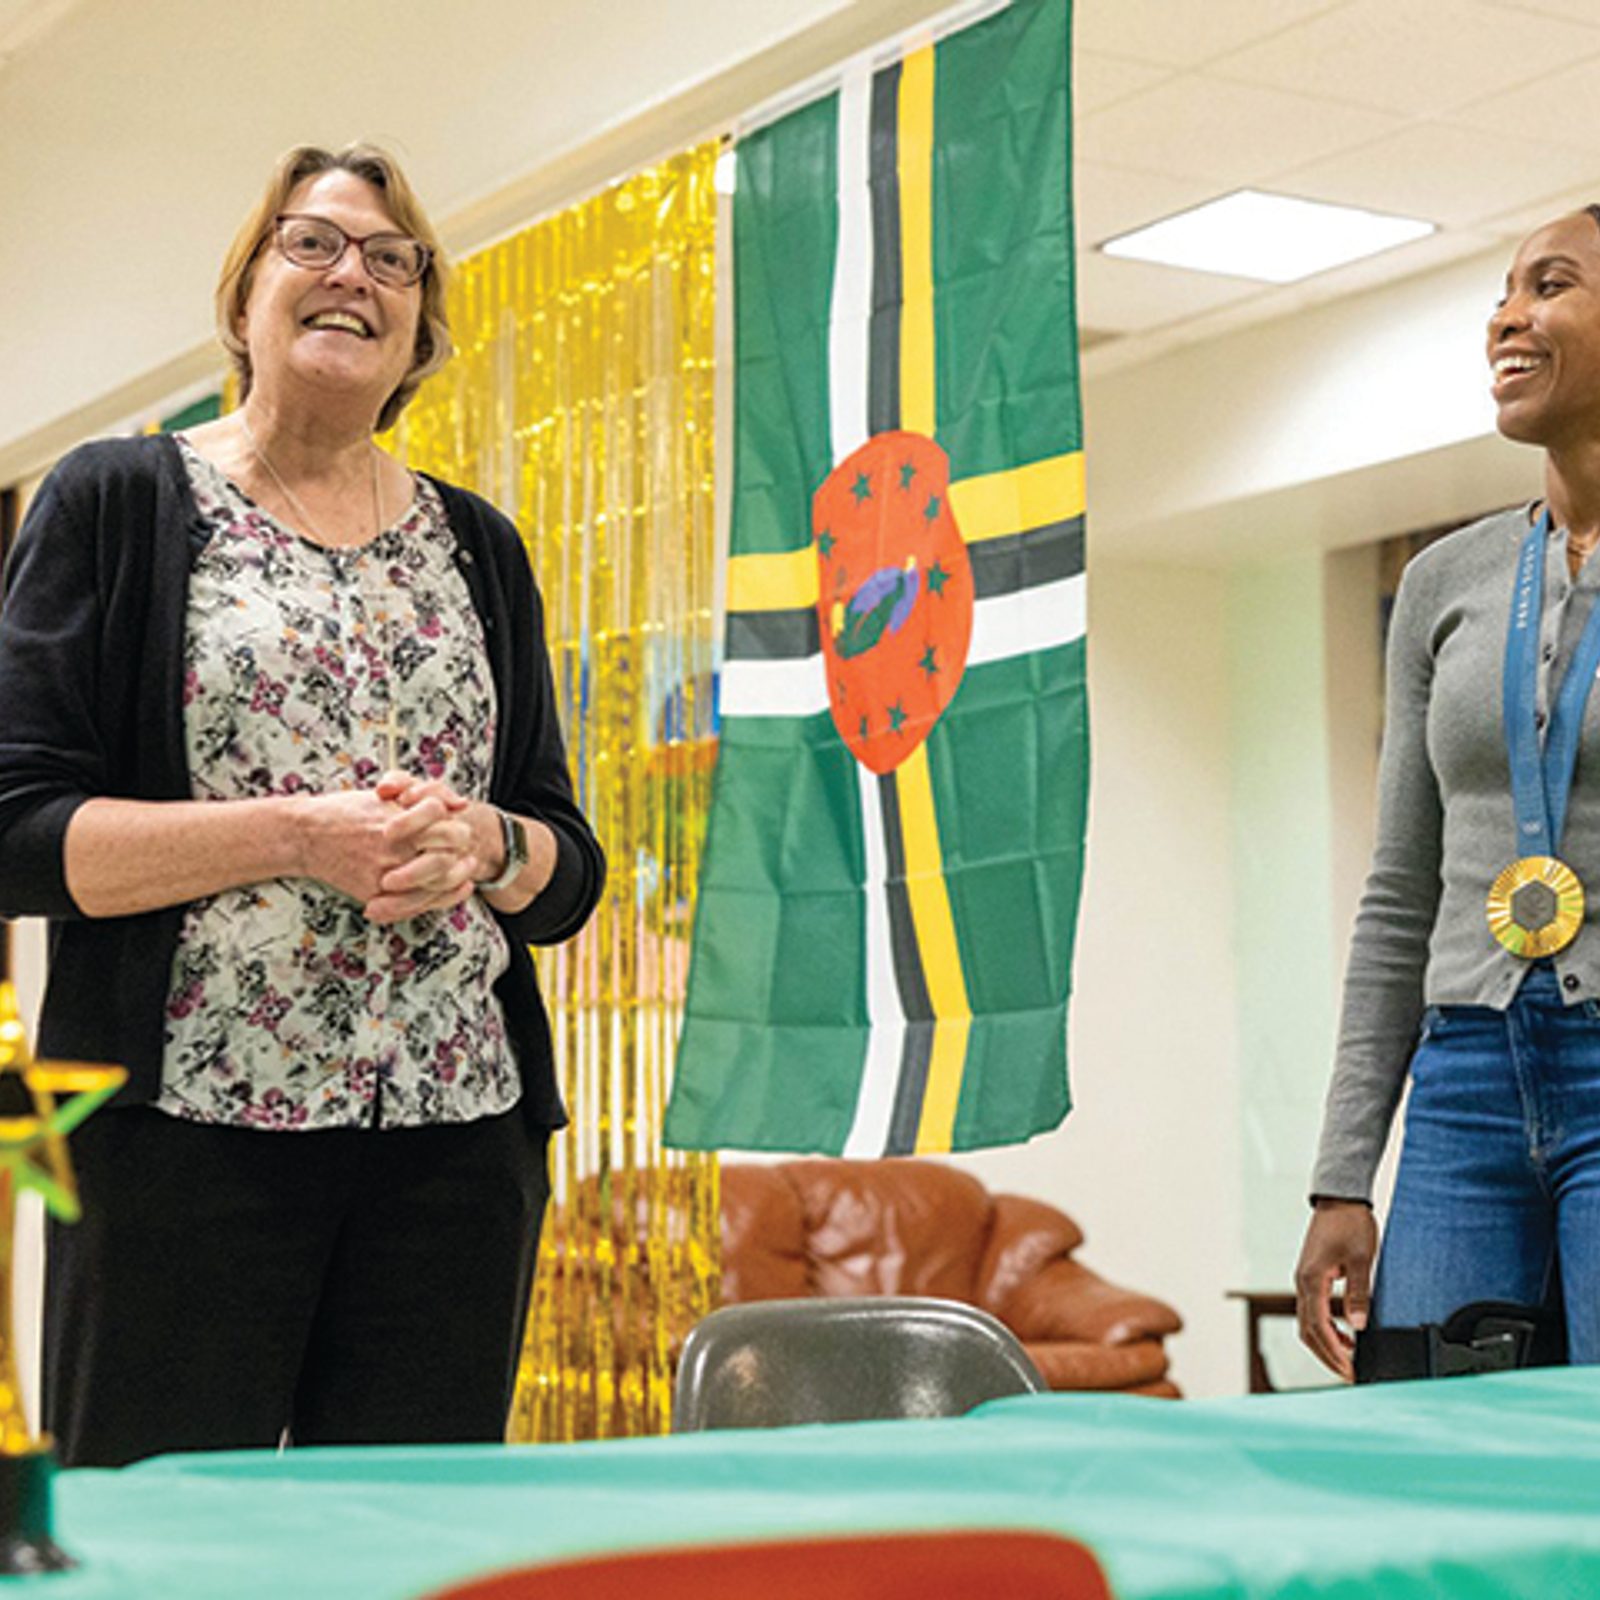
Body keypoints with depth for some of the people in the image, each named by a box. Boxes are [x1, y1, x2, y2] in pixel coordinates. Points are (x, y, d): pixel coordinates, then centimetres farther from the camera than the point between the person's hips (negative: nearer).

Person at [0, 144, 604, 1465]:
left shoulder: (479, 548, 17)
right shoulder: (119, 502, 5)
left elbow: (571, 868, 16)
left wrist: (484, 844, -7)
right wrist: (293, 834, -15)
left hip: (457, 1142, 4)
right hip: (187, 1129, -3)